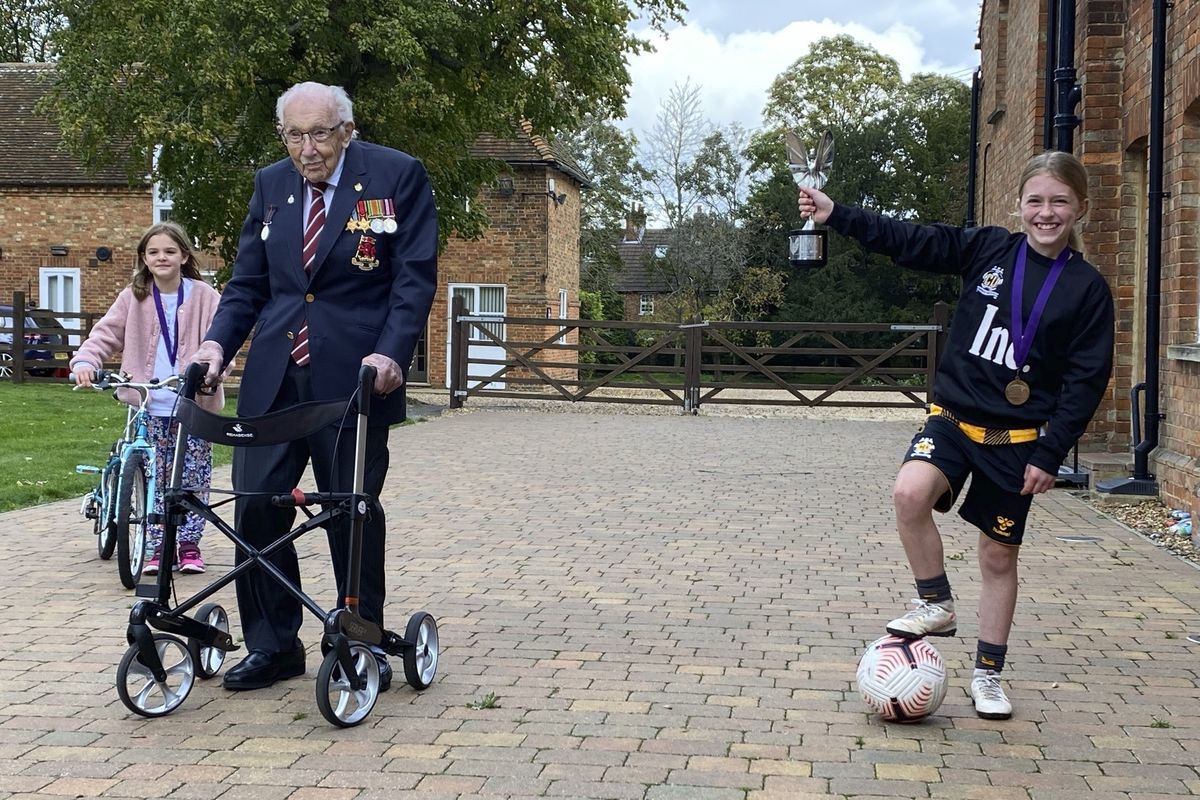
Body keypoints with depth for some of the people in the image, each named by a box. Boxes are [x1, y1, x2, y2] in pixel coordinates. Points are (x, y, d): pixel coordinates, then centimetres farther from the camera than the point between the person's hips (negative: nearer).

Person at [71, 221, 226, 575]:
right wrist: (85, 361, -18)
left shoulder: (203, 296, -1)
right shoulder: (134, 297, 5)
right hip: (150, 404, 1)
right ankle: (158, 546, 15)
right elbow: (106, 333, 2)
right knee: (155, 478, 6)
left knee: (194, 476, 4)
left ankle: (189, 544, 16)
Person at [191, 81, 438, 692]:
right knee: (256, 504, 1)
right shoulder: (271, 184, 12)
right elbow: (247, 283, 14)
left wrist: (391, 353, -20)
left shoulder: (397, 176, -2)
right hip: (274, 374, 4)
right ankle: (271, 645, 15)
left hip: (355, 375, -4)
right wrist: (216, 343, -2)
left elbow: (415, 277, -6)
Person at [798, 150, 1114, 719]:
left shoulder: (1087, 289, -5)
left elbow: (1087, 378, -5)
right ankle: (936, 605, -4)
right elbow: (909, 241, -2)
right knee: (910, 492, -27)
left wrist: (1050, 454, -10)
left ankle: (987, 675, 24)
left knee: (999, 555, 7)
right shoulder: (987, 250, 0)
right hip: (954, 416, 1)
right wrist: (836, 215, -11)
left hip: (1018, 437, -1)